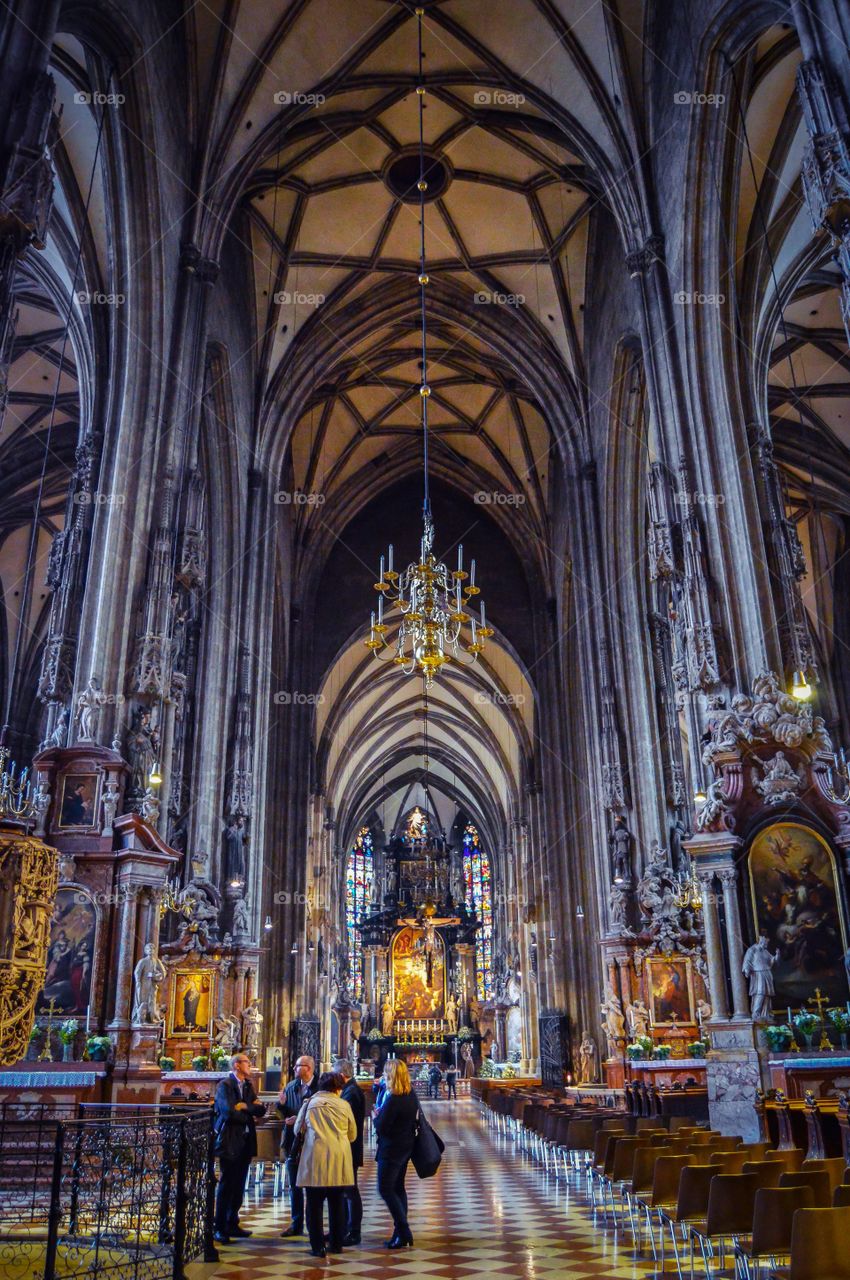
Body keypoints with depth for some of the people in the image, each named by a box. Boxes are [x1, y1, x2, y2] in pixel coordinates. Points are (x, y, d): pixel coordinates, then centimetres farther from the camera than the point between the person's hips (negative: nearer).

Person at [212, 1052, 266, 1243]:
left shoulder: (248, 1086, 14)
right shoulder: (225, 1085, -9)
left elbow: (261, 1110, 7)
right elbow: (229, 1111, -21)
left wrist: (246, 1106, -10)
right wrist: (250, 1116, -6)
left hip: (246, 1141, 7)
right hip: (230, 1141, -7)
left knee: (239, 1185, 11)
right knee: (226, 1184, -4)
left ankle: (232, 1224, 20)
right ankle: (219, 1228, 4)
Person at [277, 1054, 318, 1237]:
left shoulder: (320, 1088, -13)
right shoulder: (290, 1087, 5)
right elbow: (285, 1115, 8)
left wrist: (301, 1119, -19)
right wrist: (281, 1104, -12)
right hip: (293, 1141, 5)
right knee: (294, 1186, 13)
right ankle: (296, 1224, 24)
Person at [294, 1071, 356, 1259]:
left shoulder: (310, 1103, 4)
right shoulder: (343, 1105, 3)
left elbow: (297, 1130, 13)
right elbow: (352, 1135, 11)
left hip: (315, 1158, -1)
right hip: (339, 1159, 1)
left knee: (315, 1204, 5)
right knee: (337, 1203, 13)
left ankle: (318, 1247, 3)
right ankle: (336, 1244, 18)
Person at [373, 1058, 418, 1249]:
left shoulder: (393, 1099, -24)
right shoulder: (411, 1095, 3)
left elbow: (381, 1127, -22)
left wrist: (376, 1117, -1)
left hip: (391, 1150, -9)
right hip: (406, 1147, 9)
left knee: (385, 1189, -2)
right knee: (398, 1188, 16)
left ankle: (404, 1234, -4)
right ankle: (401, 1233, 20)